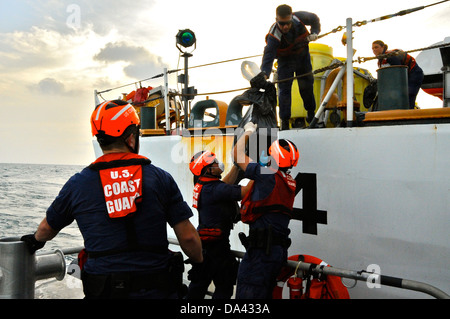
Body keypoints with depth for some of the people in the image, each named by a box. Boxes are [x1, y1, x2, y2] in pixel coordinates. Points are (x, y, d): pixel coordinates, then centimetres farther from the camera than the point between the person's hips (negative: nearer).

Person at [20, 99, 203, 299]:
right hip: (157, 290, 0)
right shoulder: (160, 178, -6)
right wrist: (199, 263, 13)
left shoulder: (77, 184, -3)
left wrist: (36, 241, 39)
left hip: (104, 291, 0)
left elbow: (48, 227, 16)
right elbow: (188, 237, -7)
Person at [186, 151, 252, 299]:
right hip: (216, 243, -9)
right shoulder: (215, 189, -23)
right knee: (224, 286, 4)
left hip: (203, 243, 9)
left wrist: (237, 164, 13)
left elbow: (226, 185, 16)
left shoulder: (203, 185, 4)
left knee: (199, 282, 21)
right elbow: (246, 192, -26)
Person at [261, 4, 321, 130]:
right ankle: (285, 121, 0)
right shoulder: (274, 36, -34)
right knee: (284, 89, -10)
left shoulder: (299, 18, -24)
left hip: (303, 56, 3)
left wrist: (315, 33, -16)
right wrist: (264, 74, -54)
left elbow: (315, 19, -2)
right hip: (285, 60, -3)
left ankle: (311, 113, 33)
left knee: (307, 85, 11)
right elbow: (268, 55, -40)